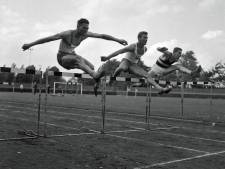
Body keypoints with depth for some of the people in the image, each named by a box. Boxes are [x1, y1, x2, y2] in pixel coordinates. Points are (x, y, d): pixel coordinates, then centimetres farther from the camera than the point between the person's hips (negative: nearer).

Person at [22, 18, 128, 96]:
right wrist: (30, 44, -25)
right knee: (79, 59, -39)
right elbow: (48, 38, -24)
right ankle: (95, 75, -57)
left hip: (72, 55, 7)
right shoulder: (67, 34, -23)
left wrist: (118, 40, -1)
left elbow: (102, 36, -3)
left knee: (91, 67, -17)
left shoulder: (85, 34, -8)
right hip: (62, 57, -7)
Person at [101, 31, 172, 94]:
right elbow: (119, 52, -26)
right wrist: (107, 57, -30)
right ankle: (113, 77, -18)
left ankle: (160, 88, -28)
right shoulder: (133, 46, -23)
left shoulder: (145, 48, -1)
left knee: (147, 75, -15)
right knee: (123, 68, -45)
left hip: (133, 65, 6)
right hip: (125, 62, -6)